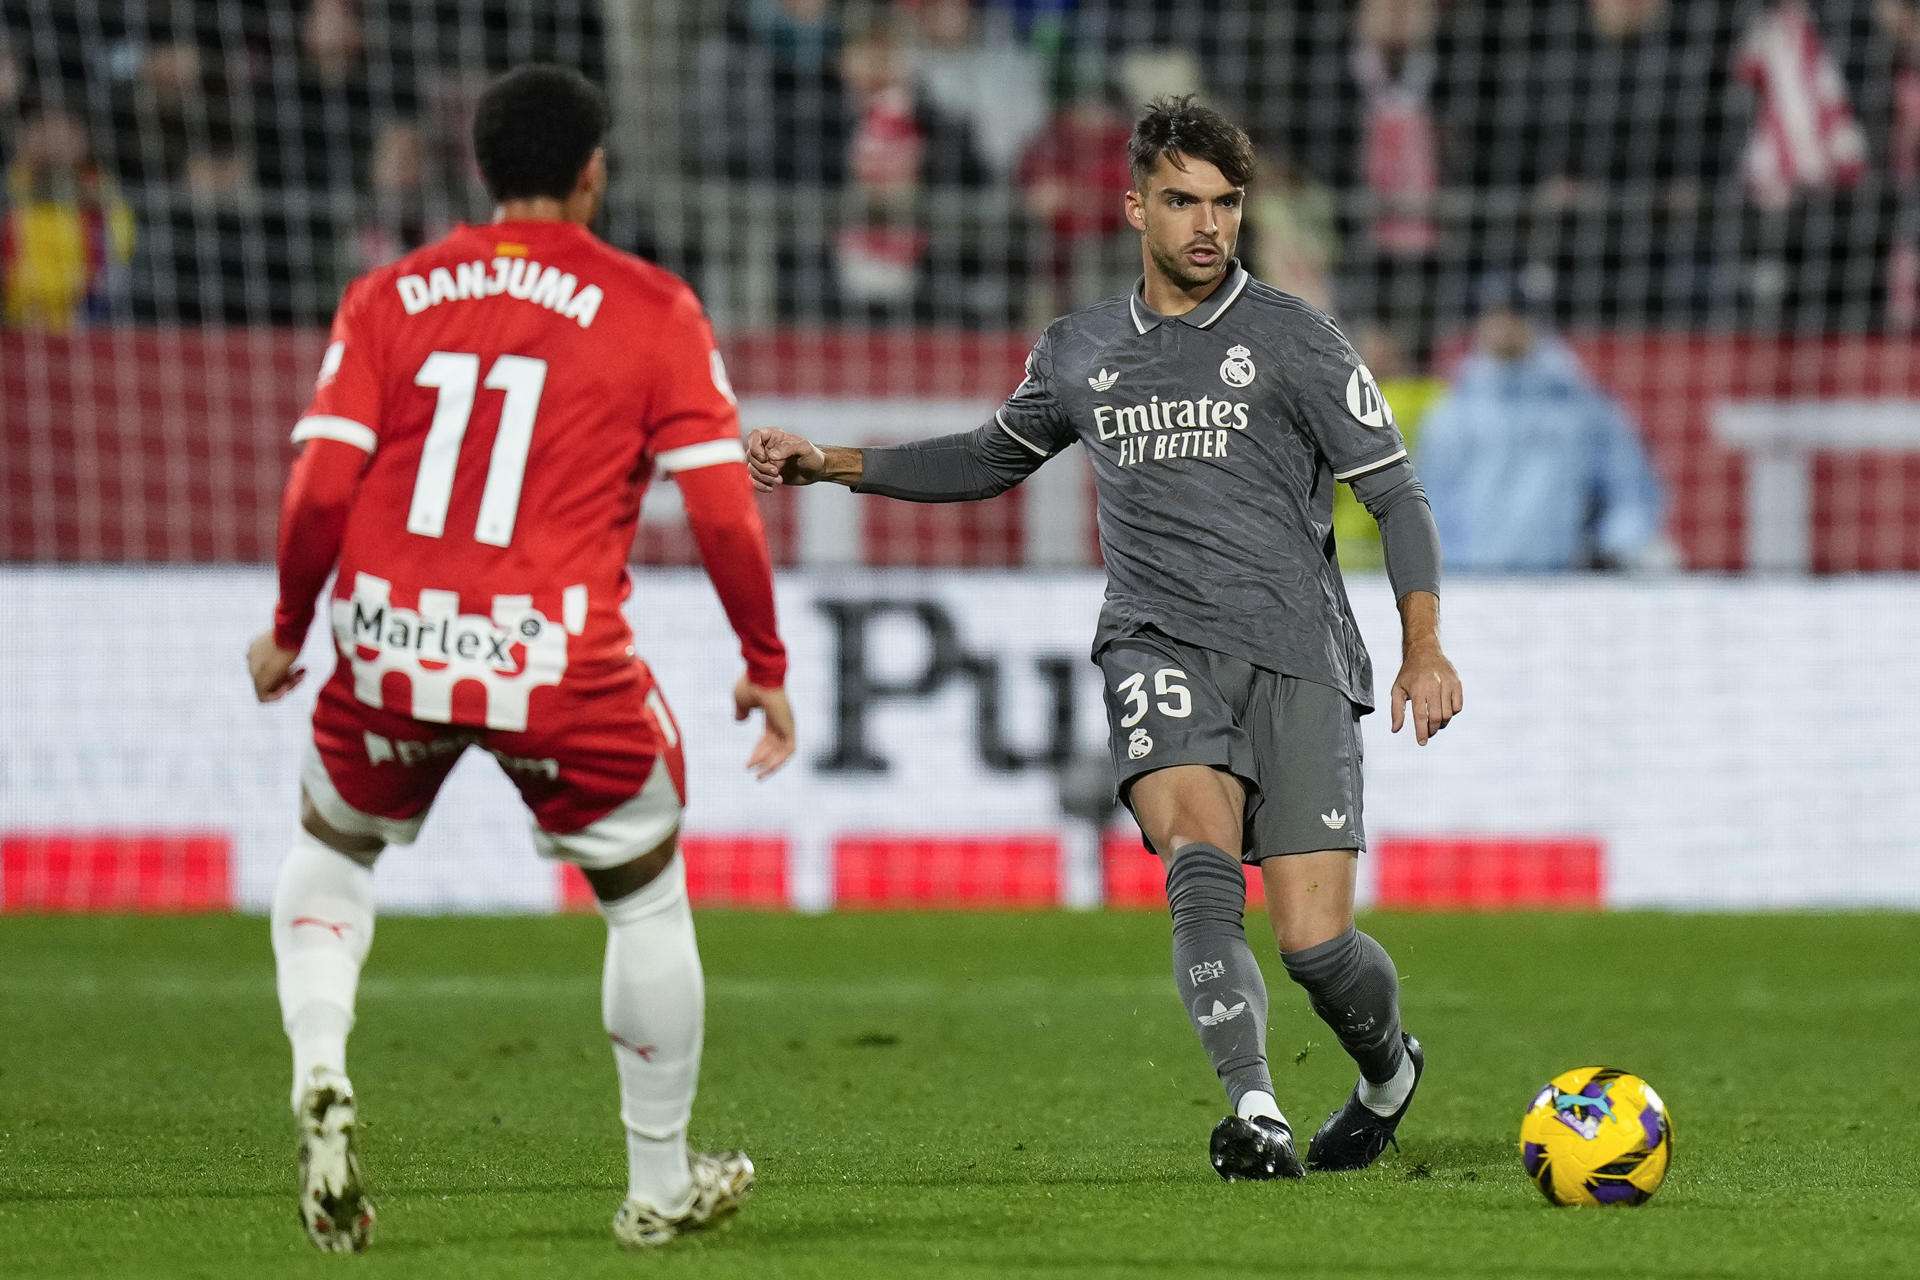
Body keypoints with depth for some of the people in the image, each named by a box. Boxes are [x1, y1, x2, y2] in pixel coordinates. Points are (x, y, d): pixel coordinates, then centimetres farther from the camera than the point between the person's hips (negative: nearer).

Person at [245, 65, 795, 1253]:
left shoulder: (388, 297, 7)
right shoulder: (651, 310, 2)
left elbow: (322, 487, 0)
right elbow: (724, 508, -3)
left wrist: (289, 630, 15)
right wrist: (767, 665, 8)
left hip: (392, 651, 2)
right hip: (559, 660, -2)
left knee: (333, 846, 27)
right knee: (648, 895, 18)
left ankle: (320, 1070, 1)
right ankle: (662, 1188, 25)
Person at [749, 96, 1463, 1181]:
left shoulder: (1294, 339, 3)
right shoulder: (1080, 354, 15)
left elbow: (1395, 492, 2)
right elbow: (991, 460, 34)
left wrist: (1426, 646, -11)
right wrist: (830, 465, 27)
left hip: (1297, 658, -2)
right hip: (1162, 645, 2)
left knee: (1315, 943, -8)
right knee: (1201, 867, -27)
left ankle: (1389, 1072, 25)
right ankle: (1256, 1117, -34)